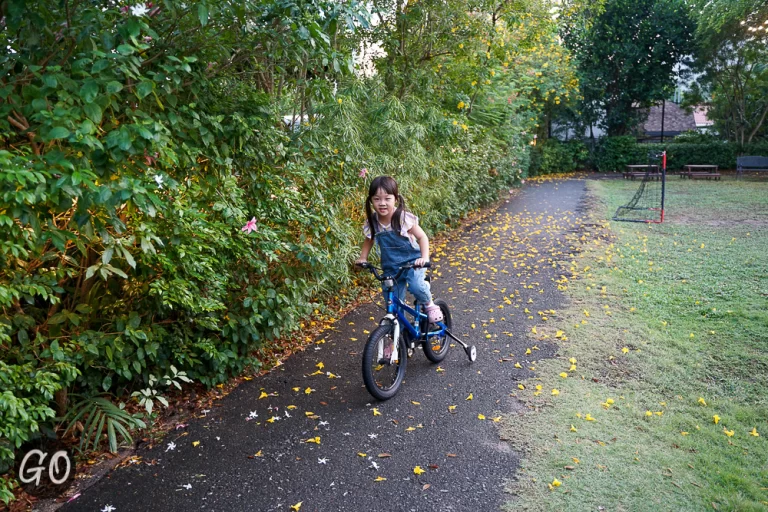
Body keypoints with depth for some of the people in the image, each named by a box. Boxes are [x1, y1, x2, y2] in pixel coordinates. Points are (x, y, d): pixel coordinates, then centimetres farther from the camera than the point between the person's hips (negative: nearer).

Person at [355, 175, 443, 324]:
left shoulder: (404, 218, -19)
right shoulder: (372, 222, -9)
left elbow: (422, 237, -10)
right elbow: (369, 240, 12)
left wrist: (425, 258, -23)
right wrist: (362, 258, 1)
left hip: (412, 261, -3)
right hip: (391, 268, 4)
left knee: (416, 286, -30)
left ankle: (429, 305, 3)